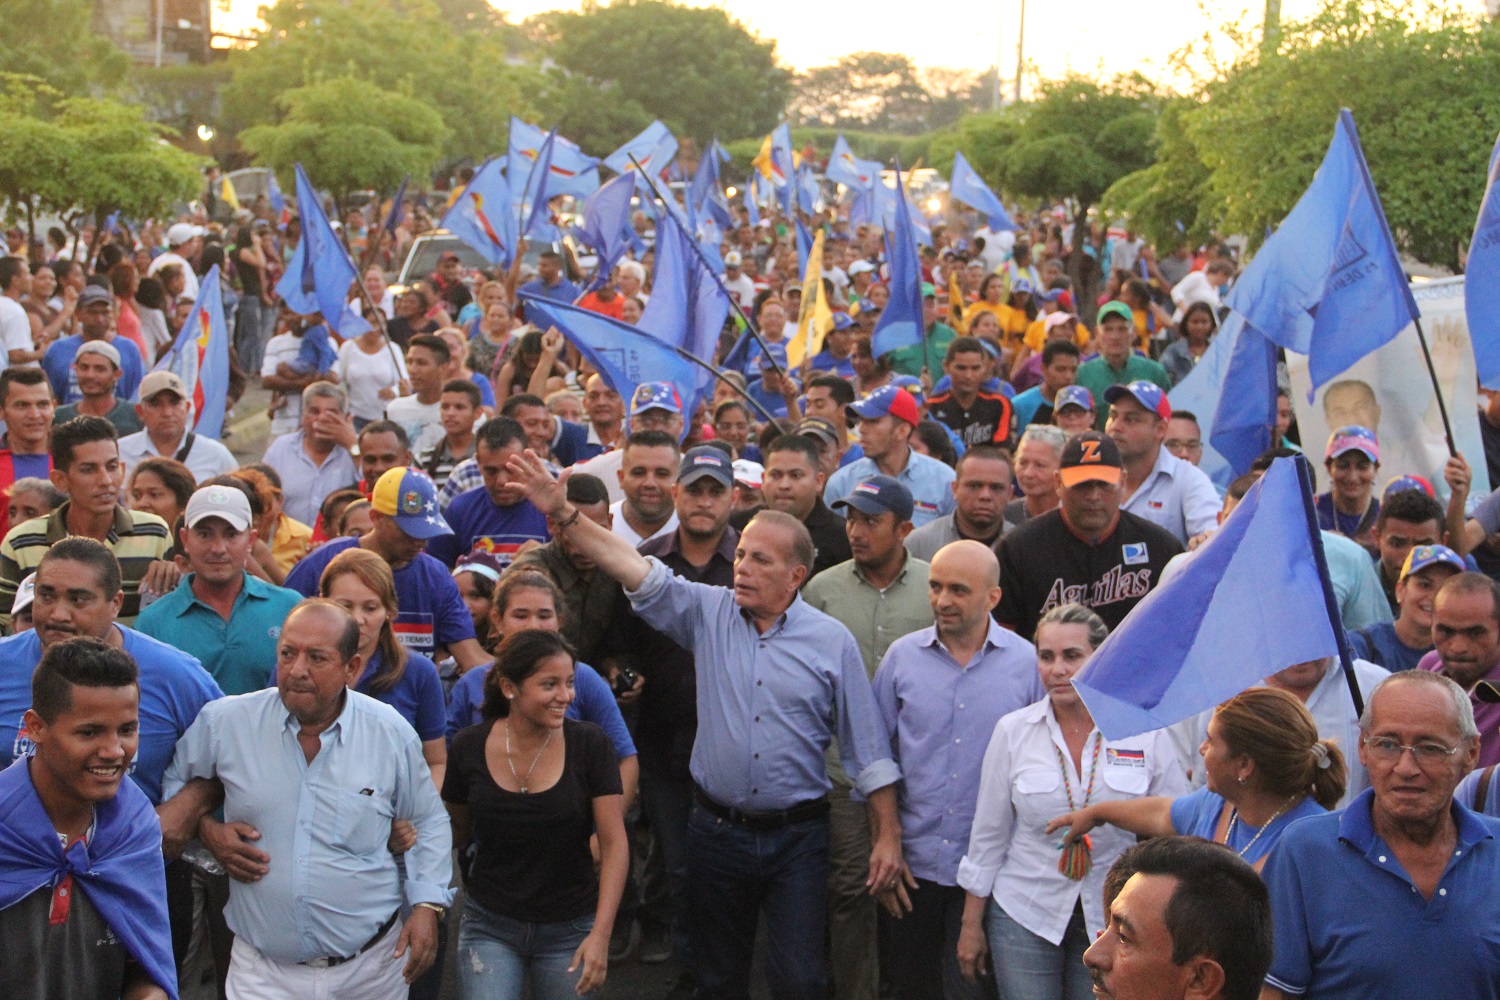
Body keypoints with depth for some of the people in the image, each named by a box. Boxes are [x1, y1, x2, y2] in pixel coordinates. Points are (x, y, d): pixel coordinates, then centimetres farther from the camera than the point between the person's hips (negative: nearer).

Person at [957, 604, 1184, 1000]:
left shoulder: (1145, 733, -5)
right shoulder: (1012, 731, -3)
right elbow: (988, 833, 3)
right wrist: (971, 924, 6)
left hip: (1114, 921, 0)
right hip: (1024, 914, 0)